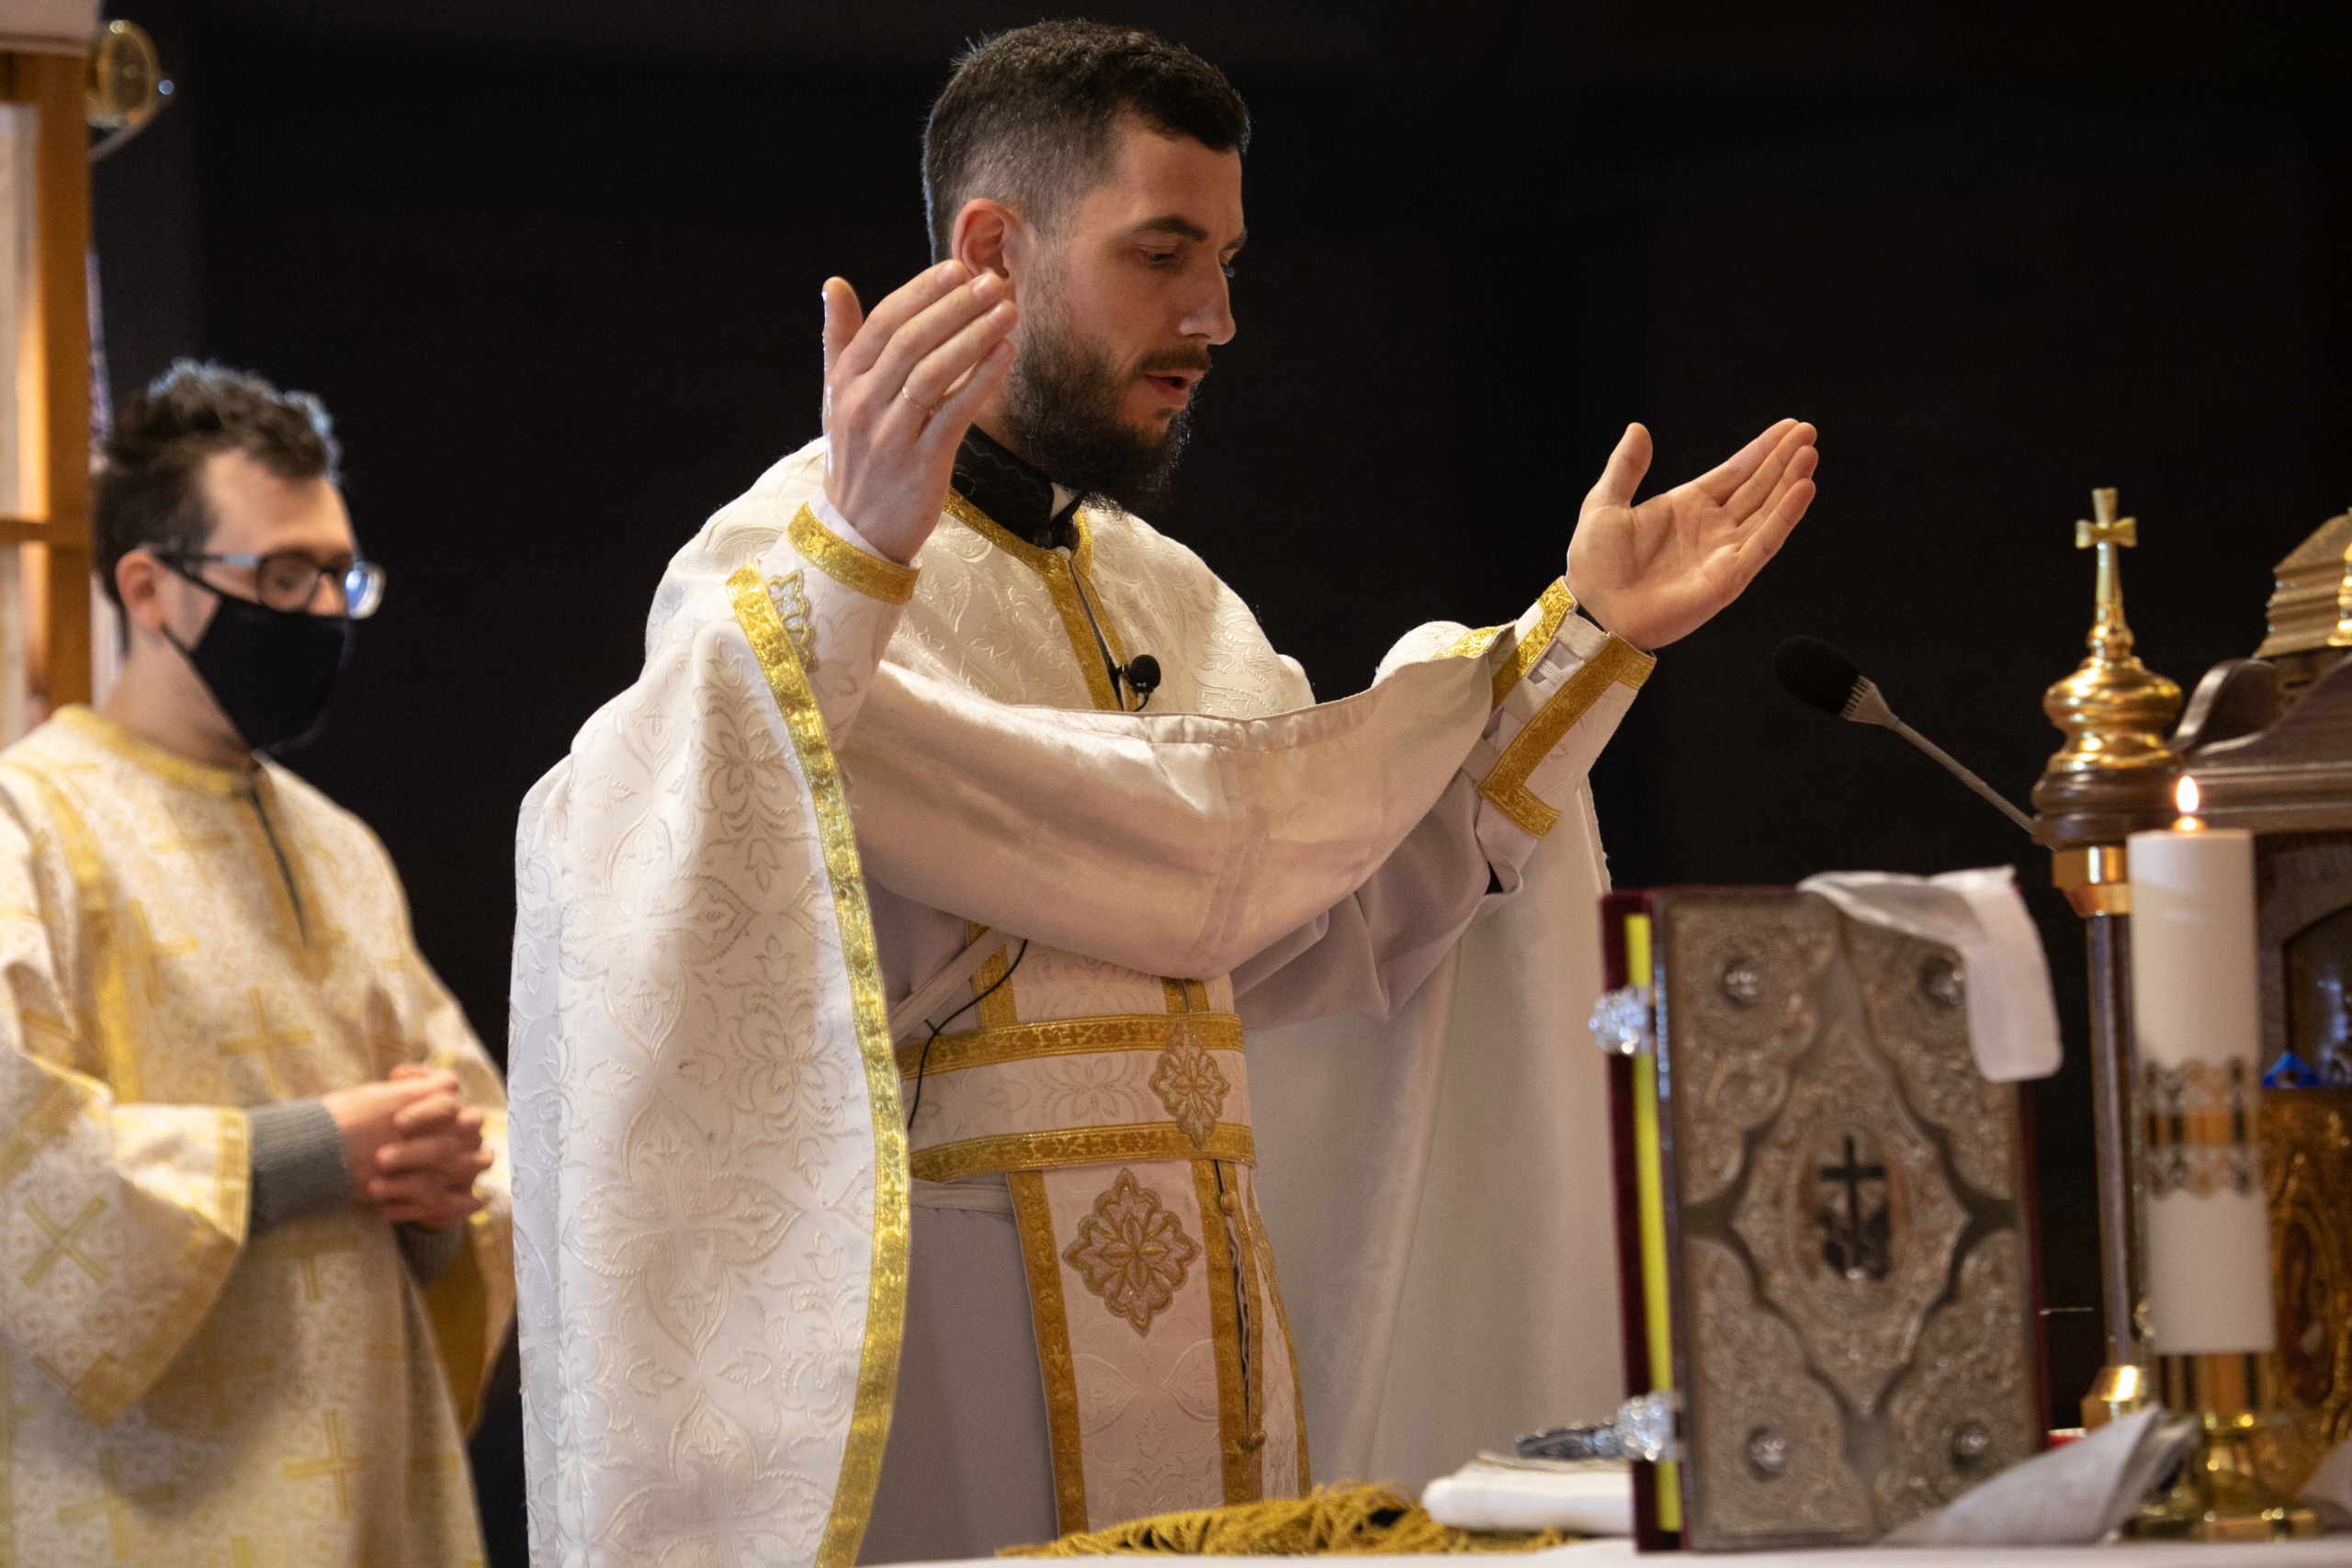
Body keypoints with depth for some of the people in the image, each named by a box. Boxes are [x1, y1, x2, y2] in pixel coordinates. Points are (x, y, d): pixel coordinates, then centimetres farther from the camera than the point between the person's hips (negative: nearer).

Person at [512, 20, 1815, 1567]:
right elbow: (647, 859, -29)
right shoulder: (788, 572, -9)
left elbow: (1331, 911, 11)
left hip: (1199, 1324, 8)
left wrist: (1584, 641, 8)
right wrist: (846, 566, -45)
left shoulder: (1167, 596, 17)